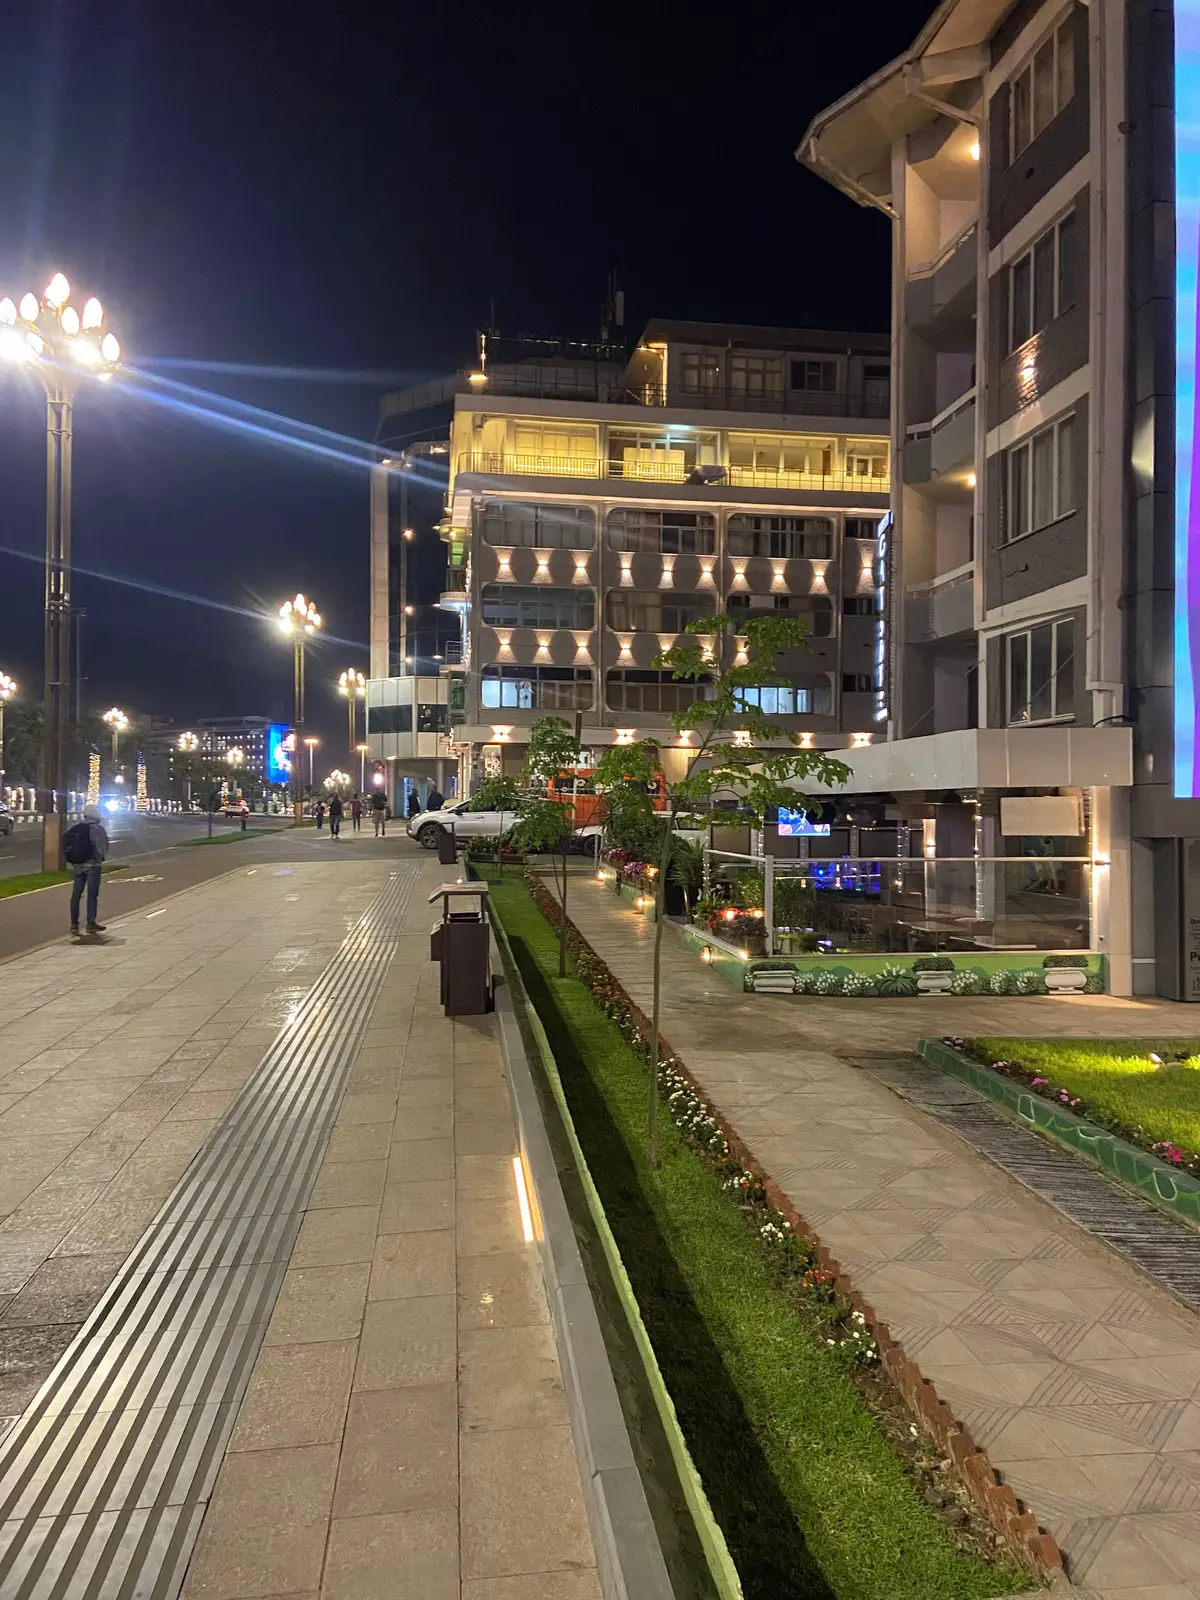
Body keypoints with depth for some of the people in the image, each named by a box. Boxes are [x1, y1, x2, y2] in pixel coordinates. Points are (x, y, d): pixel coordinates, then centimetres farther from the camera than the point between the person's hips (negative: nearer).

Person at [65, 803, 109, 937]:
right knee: (92, 895, 2)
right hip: (92, 865, -5)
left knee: (76, 895, 10)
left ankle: (74, 924, 12)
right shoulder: (97, 829, -12)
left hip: (78, 866, 5)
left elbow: (66, 847, 3)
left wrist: (73, 861, 10)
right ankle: (91, 923, 4)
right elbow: (103, 848, -14)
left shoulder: (74, 829, 5)